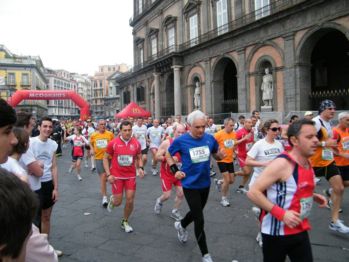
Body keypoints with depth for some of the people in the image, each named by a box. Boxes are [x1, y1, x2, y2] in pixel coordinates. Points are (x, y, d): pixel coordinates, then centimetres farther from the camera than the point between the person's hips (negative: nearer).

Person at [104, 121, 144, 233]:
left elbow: (139, 158, 10)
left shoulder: (136, 143, -3)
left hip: (130, 176, 2)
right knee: (118, 202, 3)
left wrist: (140, 168, -10)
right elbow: (105, 158, 0)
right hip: (116, 176, -2)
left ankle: (125, 222, 25)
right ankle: (112, 200, 41)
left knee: (130, 201, 0)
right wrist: (108, 174, -9)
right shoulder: (113, 143, -9)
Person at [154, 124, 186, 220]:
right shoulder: (166, 143, -17)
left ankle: (174, 212, 25)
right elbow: (157, 156, -15)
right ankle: (159, 201, 34)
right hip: (166, 173, -4)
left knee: (181, 193, 3)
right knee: (167, 195, -1)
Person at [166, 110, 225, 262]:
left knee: (196, 213, 25)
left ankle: (181, 225, 57)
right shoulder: (181, 141, -16)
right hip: (190, 185, -4)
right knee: (200, 220, -3)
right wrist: (175, 171, -9)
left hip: (205, 183, 5)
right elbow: (168, 154, 2)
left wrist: (220, 155, -14)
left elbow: (216, 154, 9)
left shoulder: (210, 138, -7)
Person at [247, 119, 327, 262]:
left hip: (300, 230, 8)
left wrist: (312, 196, 4)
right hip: (277, 233, -7)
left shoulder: (307, 163, 3)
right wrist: (281, 213, -28)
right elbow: (253, 192, -25)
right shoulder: (282, 164, -24)